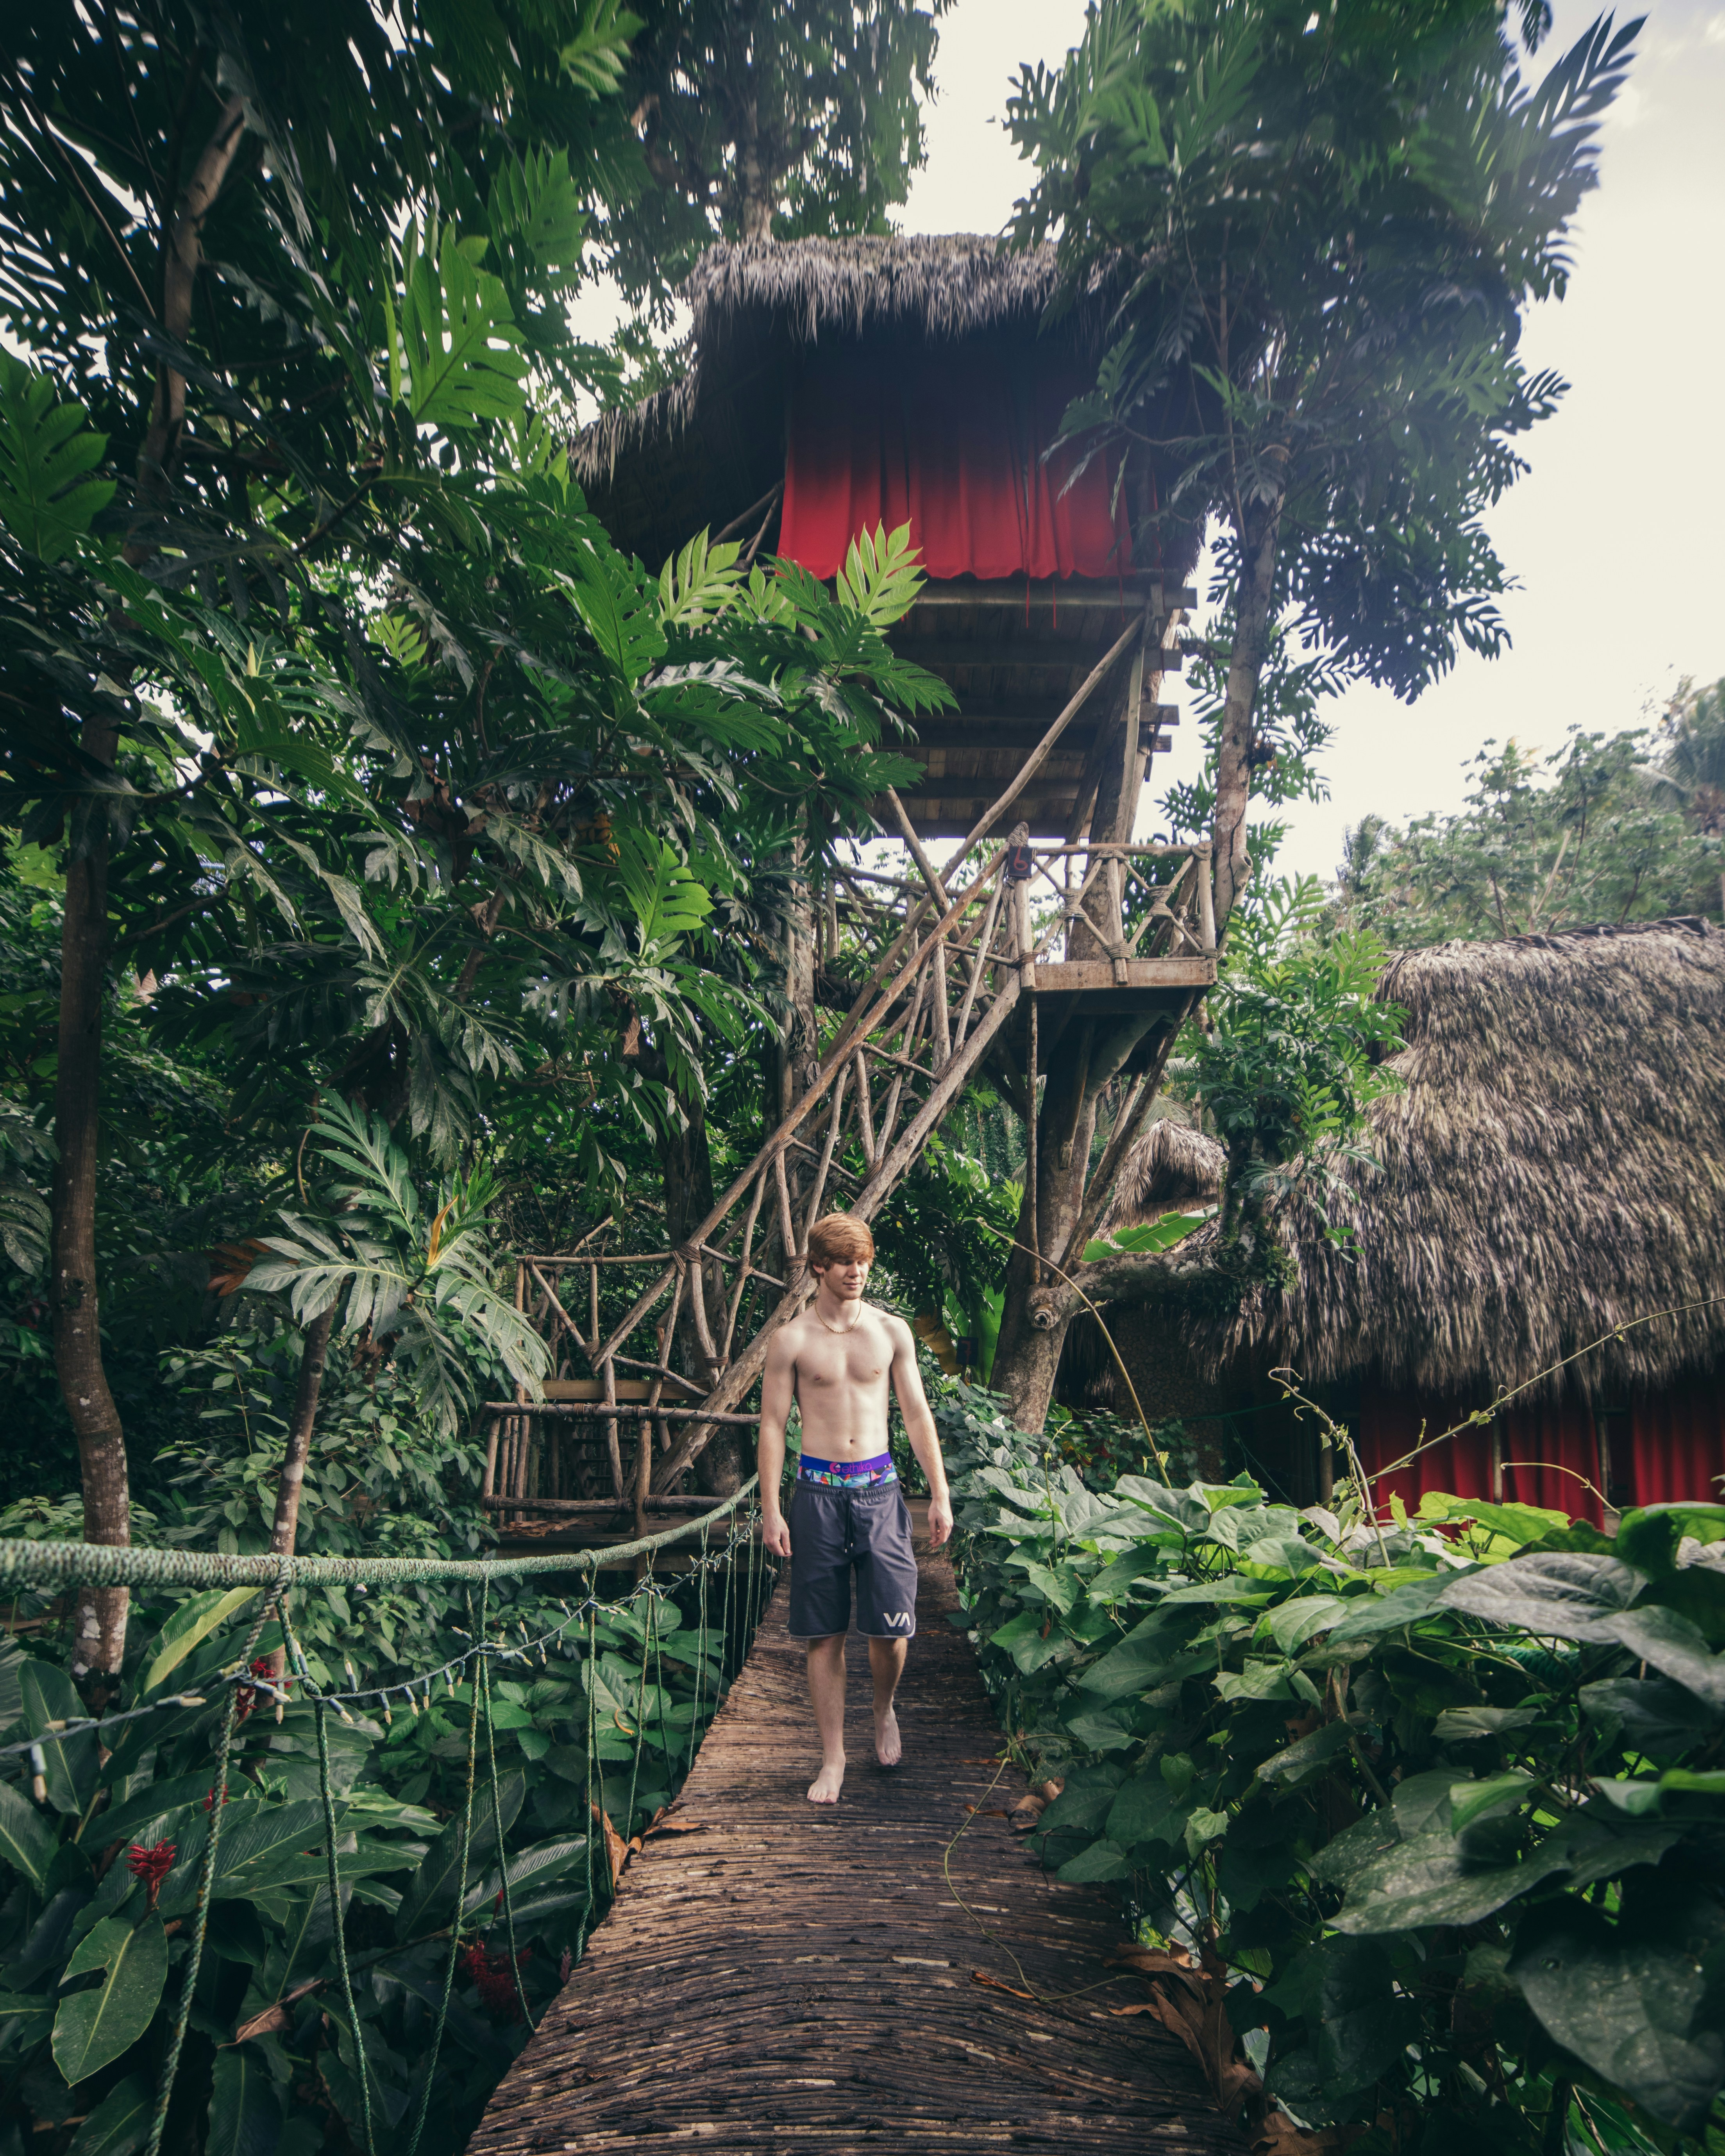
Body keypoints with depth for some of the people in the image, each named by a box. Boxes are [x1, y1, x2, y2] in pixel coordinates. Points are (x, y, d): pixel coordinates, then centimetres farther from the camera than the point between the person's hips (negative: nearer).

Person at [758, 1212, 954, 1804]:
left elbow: (917, 1414, 8)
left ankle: (884, 1711, 30)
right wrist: (770, 1510, -4)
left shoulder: (892, 1331, 3)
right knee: (824, 1635, 4)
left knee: (892, 1627, -2)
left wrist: (940, 1494, 5)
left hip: (878, 1488, 1)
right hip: (817, 1491, -1)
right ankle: (833, 1759, 19)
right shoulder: (791, 1341, -2)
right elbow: (772, 1425, 0)